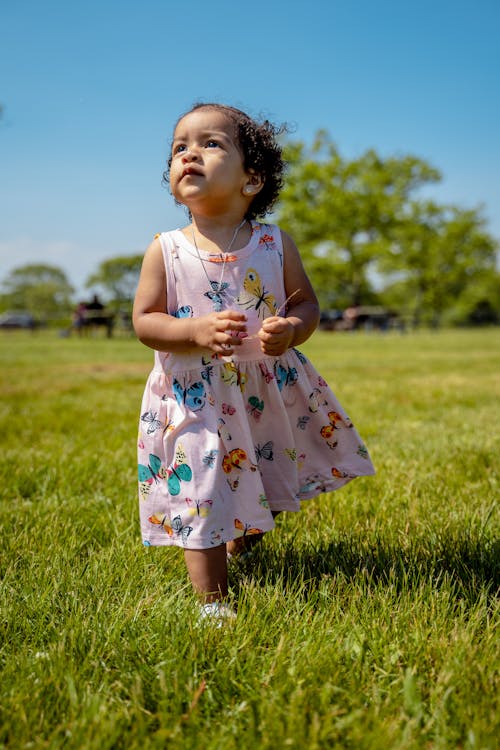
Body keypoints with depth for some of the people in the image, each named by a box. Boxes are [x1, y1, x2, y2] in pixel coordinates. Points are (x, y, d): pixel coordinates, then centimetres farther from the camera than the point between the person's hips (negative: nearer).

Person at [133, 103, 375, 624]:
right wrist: (196, 331, -26)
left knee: (262, 486, 19)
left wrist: (292, 329, -21)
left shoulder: (275, 245, -4)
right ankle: (212, 600, 15)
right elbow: (144, 321, -8)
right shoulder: (165, 251, -8)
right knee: (202, 498, 0)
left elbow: (306, 301, 3)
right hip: (195, 400, -2)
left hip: (269, 391, 3)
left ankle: (241, 542, 51)